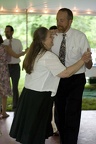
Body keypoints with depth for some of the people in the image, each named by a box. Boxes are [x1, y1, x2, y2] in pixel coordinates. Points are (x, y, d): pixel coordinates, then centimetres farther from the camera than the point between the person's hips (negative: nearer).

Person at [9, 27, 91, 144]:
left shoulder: (34, 53, 12)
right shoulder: (48, 56, -16)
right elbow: (66, 73, -22)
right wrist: (83, 60, -15)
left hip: (28, 94, 9)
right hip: (39, 97, -8)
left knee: (28, 130, 17)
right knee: (36, 131, 5)